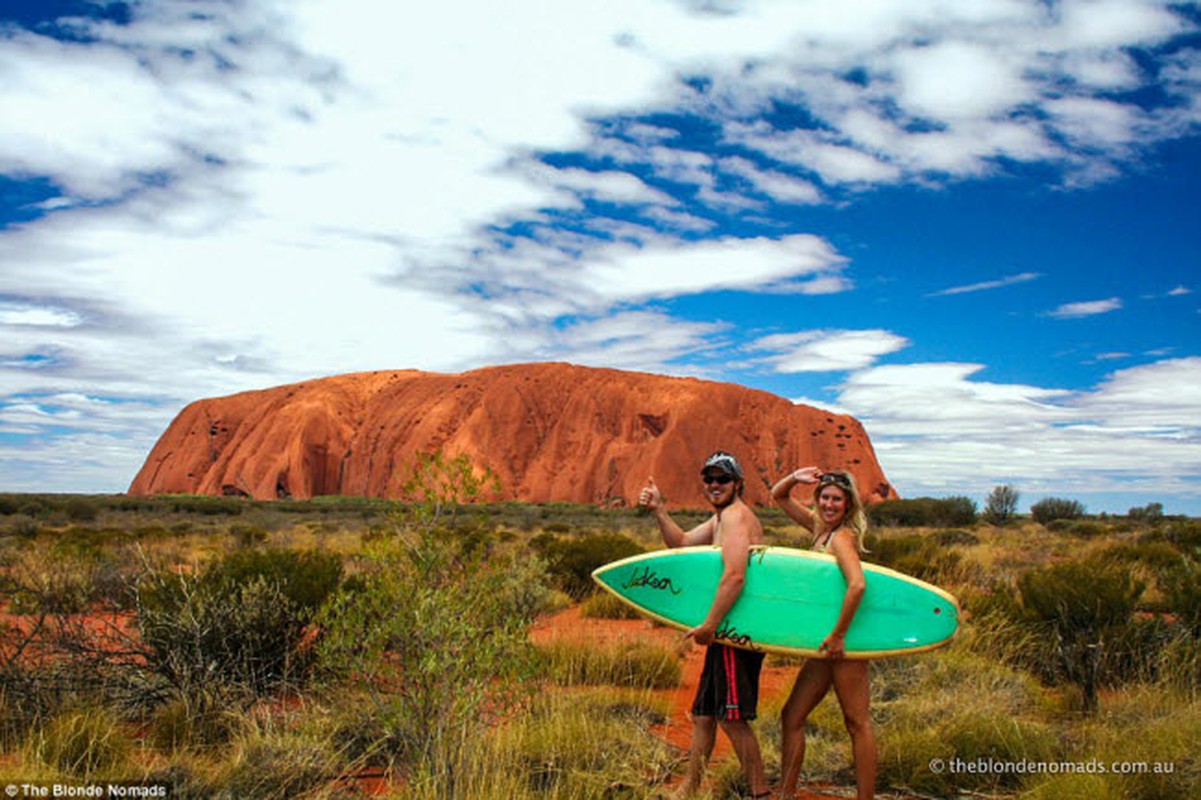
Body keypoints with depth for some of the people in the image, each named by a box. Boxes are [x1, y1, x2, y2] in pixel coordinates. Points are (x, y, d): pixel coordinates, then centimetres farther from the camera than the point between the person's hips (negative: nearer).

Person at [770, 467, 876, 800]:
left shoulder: (842, 536, -13)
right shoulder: (819, 526, 11)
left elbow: (857, 584, -29)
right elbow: (778, 497, 21)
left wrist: (839, 634, -24)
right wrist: (794, 479, 1)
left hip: (845, 643, -9)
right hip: (827, 643, 9)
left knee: (857, 723, -1)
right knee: (792, 717, 10)